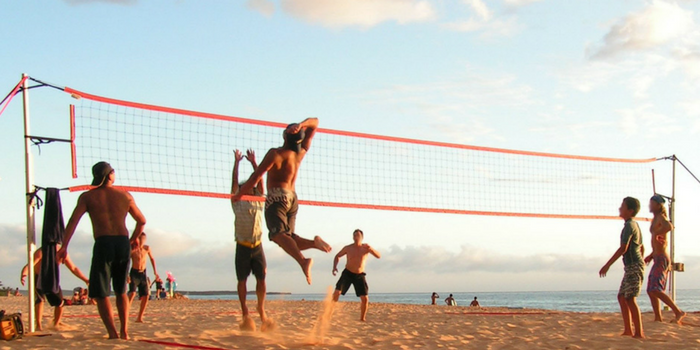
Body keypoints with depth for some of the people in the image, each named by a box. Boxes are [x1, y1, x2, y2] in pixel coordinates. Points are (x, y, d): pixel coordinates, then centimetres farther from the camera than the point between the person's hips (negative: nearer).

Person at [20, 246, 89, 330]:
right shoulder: (41, 252, -30)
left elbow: (73, 268, -5)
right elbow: (28, 266, -41)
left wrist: (85, 280, -12)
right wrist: (23, 275, -63)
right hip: (38, 278, -5)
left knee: (60, 302, -1)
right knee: (40, 299, -28)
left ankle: (56, 324, 22)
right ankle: (38, 325, -27)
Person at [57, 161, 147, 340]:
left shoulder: (88, 196, 7)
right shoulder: (125, 196, 14)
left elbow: (73, 221, -5)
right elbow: (142, 221, 20)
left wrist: (64, 247, -10)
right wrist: (133, 240, 35)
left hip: (103, 244, -3)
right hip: (123, 243, 3)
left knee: (101, 293, 2)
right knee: (121, 291, 19)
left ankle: (113, 333, -10)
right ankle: (124, 331, 10)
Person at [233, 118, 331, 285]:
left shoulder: (275, 154, -10)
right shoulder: (301, 151, 6)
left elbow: (256, 177, -9)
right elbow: (314, 123, 16)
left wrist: (238, 195, 3)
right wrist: (301, 125, -6)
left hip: (277, 197, -7)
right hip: (293, 198, 7)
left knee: (278, 234, -20)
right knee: (288, 238, 13)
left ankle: (303, 260, -45)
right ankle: (313, 242, -15)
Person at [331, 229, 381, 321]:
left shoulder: (366, 247, -4)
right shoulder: (348, 248, -4)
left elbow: (378, 256, -10)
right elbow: (337, 256, 11)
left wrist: (371, 249, -28)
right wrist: (335, 266, -6)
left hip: (359, 276, 1)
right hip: (347, 273, -1)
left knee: (365, 298, -6)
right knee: (337, 292, -20)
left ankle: (362, 318, 13)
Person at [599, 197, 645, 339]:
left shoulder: (629, 225, -13)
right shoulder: (635, 225, 17)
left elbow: (623, 248, -20)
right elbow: (641, 247, 25)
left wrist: (607, 265, -20)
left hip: (633, 266, -10)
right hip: (632, 267, 10)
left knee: (630, 299, -11)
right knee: (622, 296, 11)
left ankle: (639, 332, -10)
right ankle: (628, 330, 13)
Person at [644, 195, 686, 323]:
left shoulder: (661, 217, -11)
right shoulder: (656, 219, 18)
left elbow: (669, 226, -36)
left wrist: (656, 233, -23)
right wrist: (651, 255, 21)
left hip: (661, 259, -10)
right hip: (658, 259, 10)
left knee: (655, 290, -18)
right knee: (650, 290, 13)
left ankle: (678, 312, -18)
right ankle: (658, 318, 16)